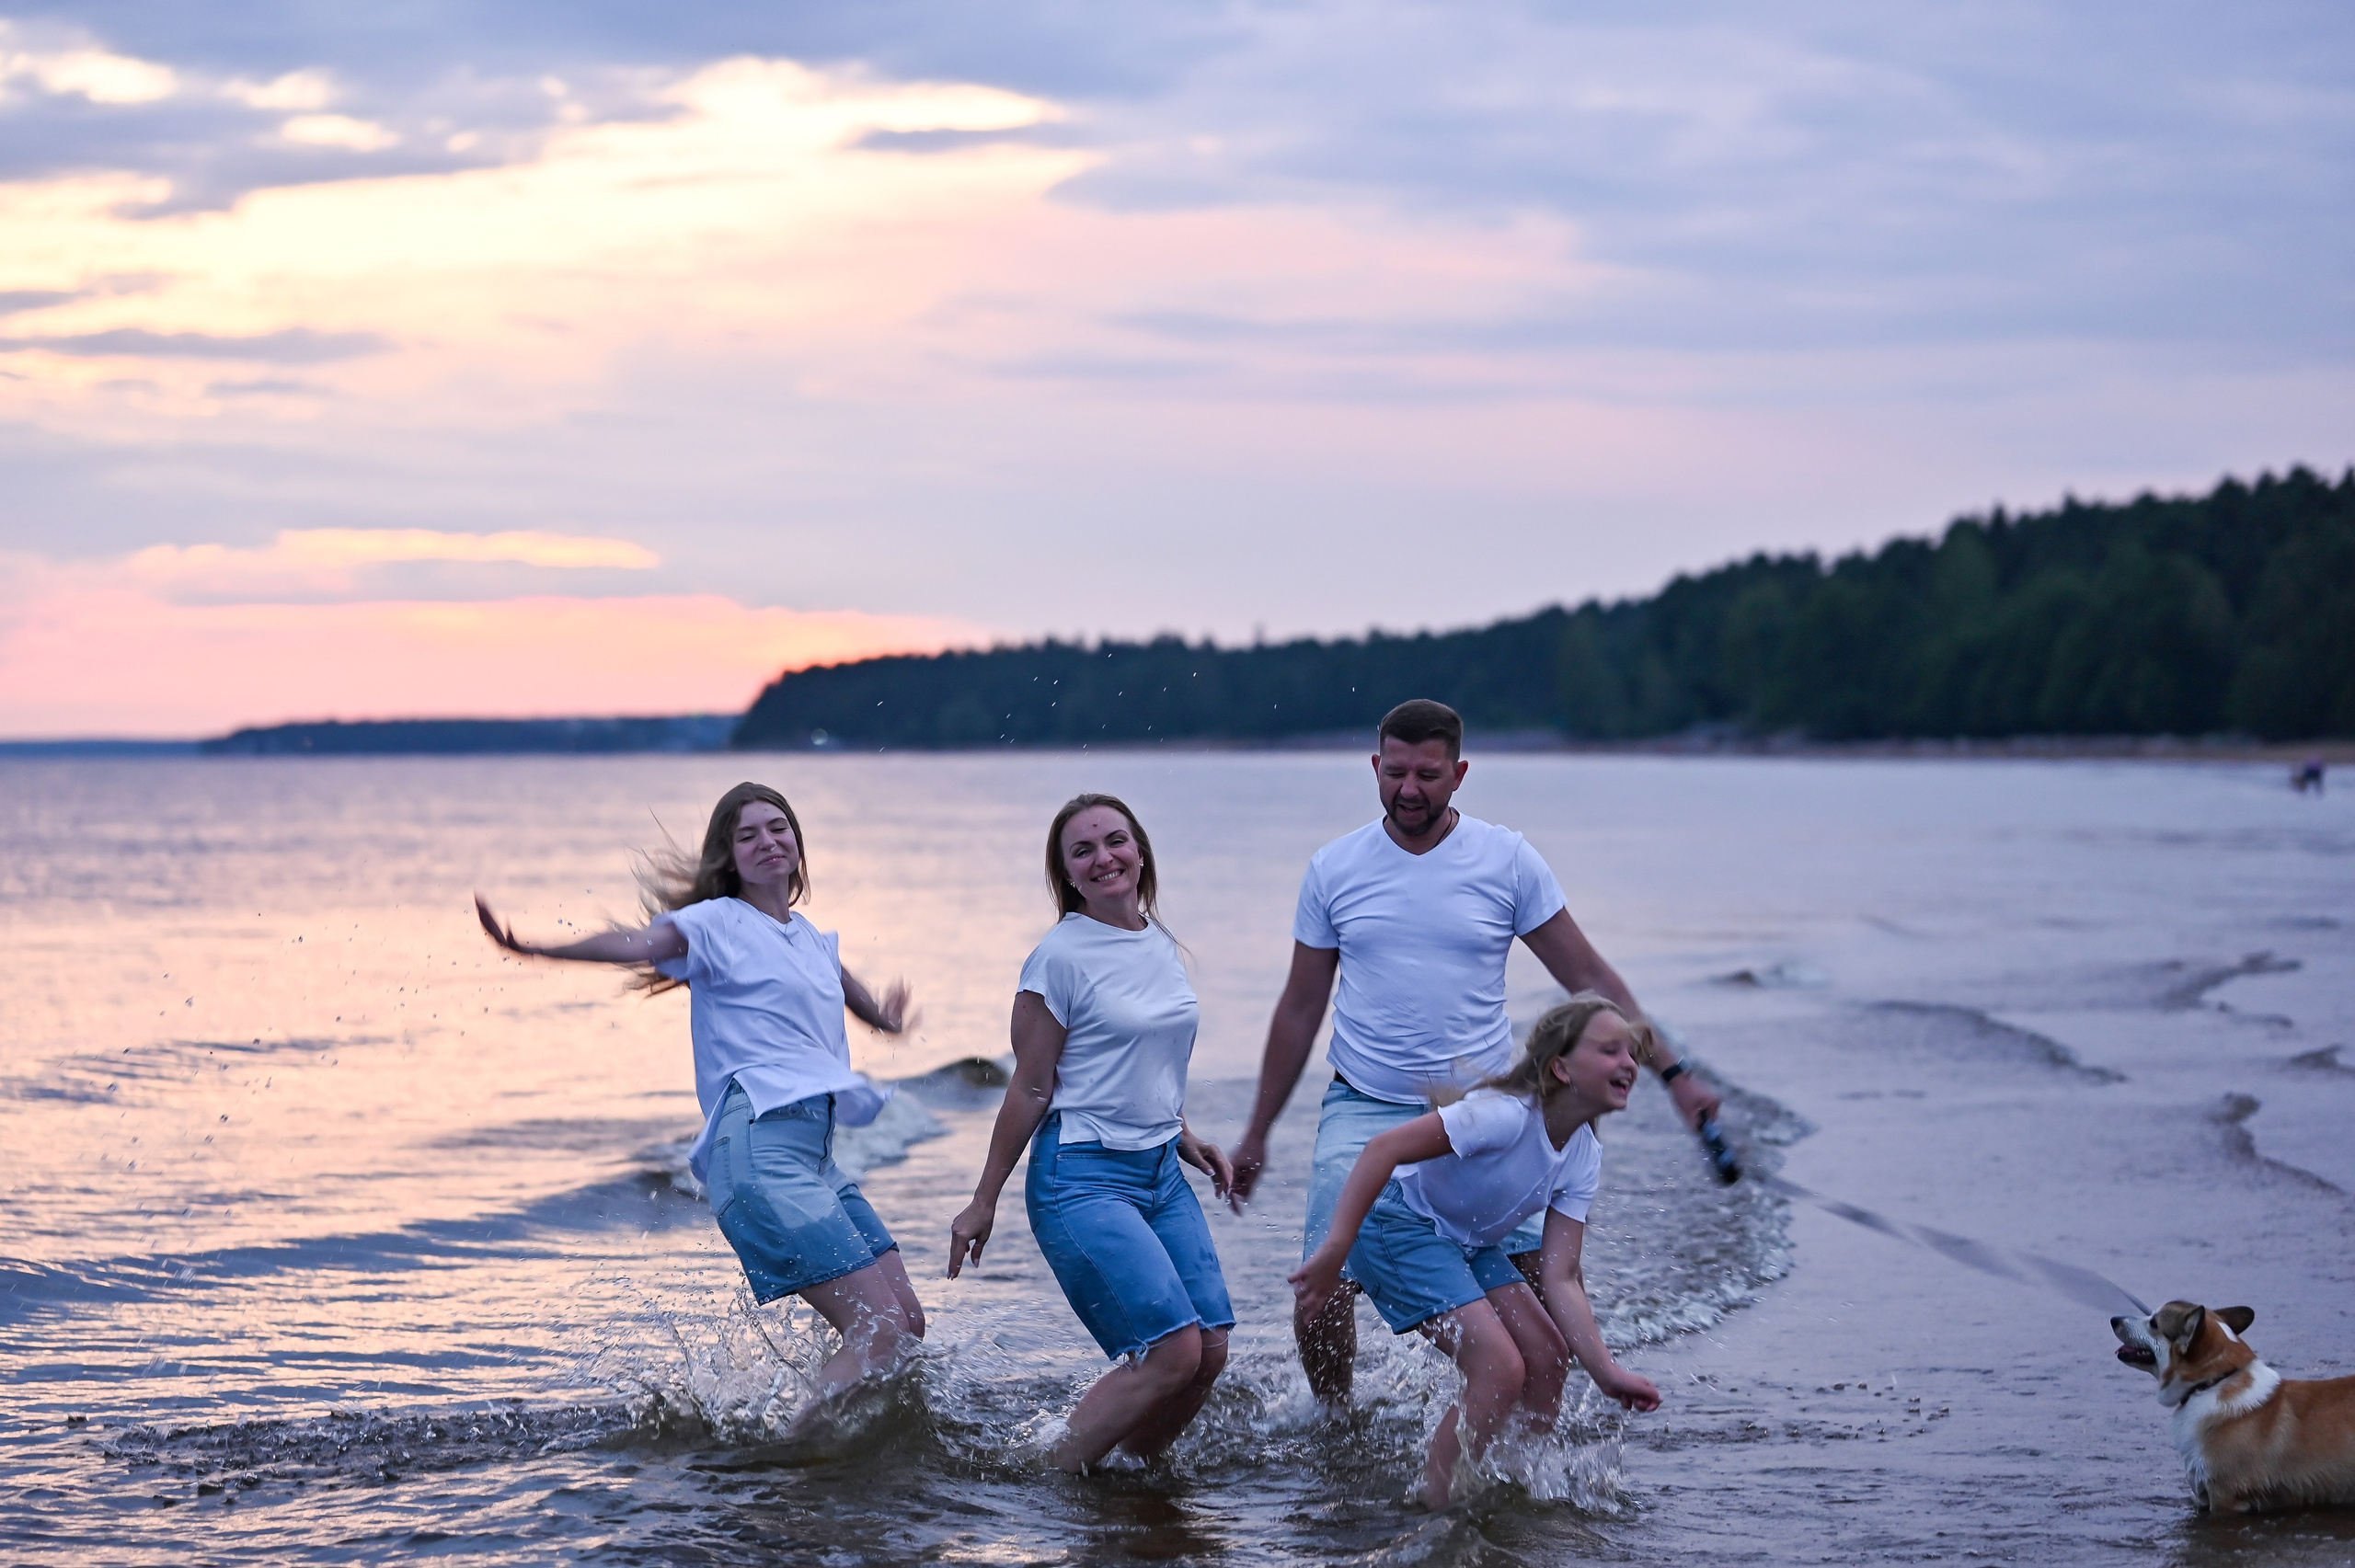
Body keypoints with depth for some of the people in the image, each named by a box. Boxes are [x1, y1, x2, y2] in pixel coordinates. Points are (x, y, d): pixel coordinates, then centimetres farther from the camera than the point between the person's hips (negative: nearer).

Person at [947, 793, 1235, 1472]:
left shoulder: (1162, 945, 11)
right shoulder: (1061, 957, -10)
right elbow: (1030, 1090, -5)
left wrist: (1184, 1139, 12)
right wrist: (984, 1202, -2)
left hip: (1160, 1173, 7)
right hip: (1082, 1178, -7)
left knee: (1212, 1350, -4)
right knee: (1172, 1352, -16)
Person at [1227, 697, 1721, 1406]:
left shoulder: (1506, 860, -2)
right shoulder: (1334, 869, 2)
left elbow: (1589, 978, 3)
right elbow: (1300, 1010, 11)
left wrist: (1672, 1074, -3)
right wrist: (1256, 1134, 14)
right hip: (1364, 1109, 0)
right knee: (1321, 1294, -11)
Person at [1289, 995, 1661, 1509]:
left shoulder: (1583, 1160, -4)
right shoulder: (1508, 1115, -29)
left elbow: (1560, 1279, -5)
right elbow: (1383, 1148, -34)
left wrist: (1606, 1372, -16)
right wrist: (1335, 1251, -38)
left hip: (1468, 1243, 9)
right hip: (1397, 1224, -9)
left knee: (1548, 1357, 2)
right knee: (1502, 1370, -17)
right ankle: (1433, 1510, -6)